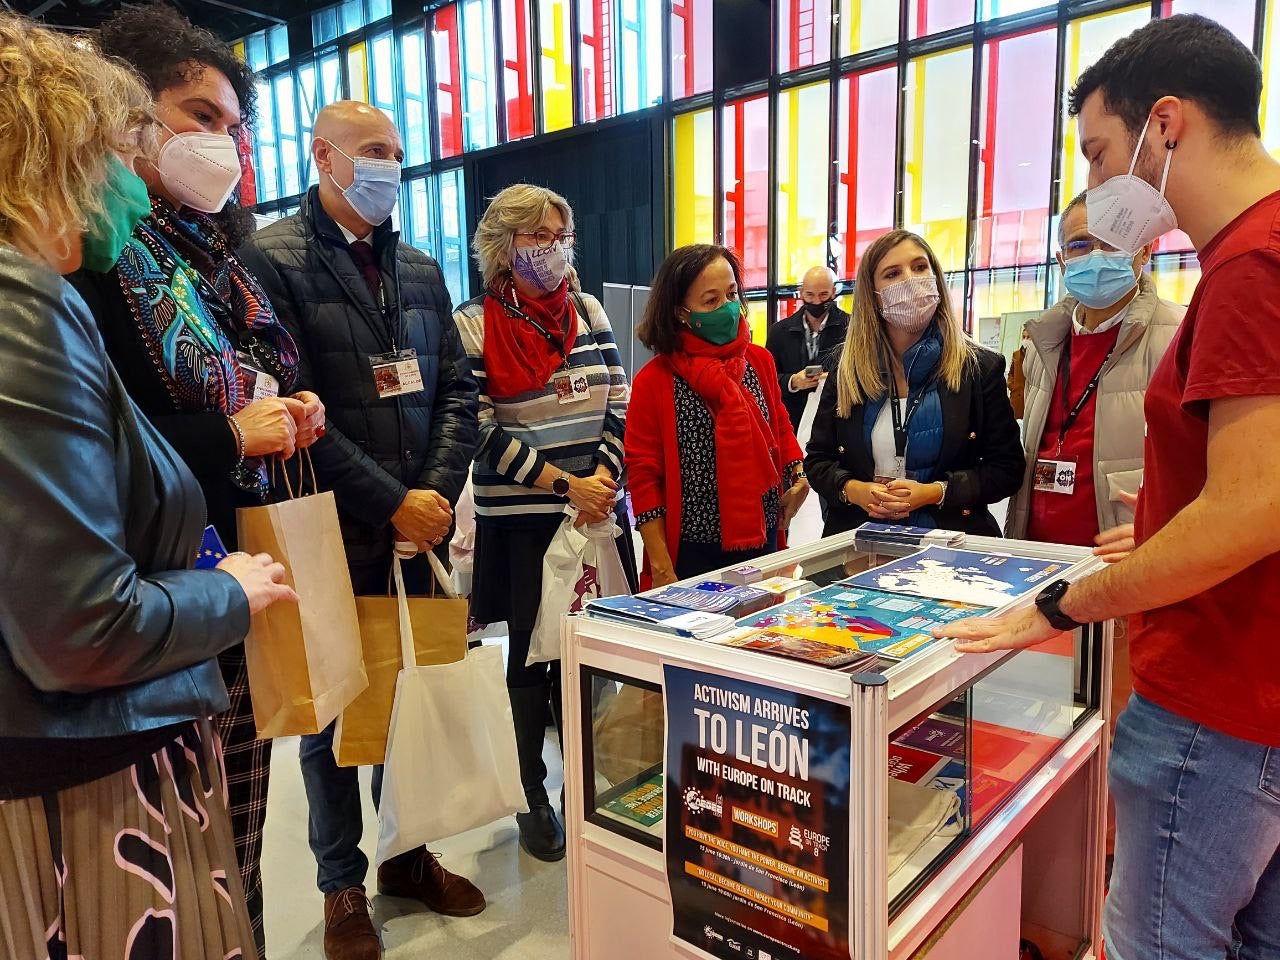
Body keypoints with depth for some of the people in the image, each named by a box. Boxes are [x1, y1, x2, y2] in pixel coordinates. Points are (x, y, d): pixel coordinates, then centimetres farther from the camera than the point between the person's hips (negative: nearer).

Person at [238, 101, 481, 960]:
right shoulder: (271, 260, -6)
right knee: (334, 711, 10)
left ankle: (407, 852, 34)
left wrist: (436, 493, -6)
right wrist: (389, 504, -15)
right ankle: (343, 884, 29)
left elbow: (457, 392, 8)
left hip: (422, 532, 5)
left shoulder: (422, 271, 13)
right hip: (333, 536, -5)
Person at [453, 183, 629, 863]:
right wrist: (566, 485, -14)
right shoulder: (474, 325, -4)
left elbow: (618, 407, 7)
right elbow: (483, 432, -10)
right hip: (519, 521, -3)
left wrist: (603, 480, -9)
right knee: (531, 657, 7)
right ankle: (533, 800, 25)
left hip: (596, 515, 4)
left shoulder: (588, 312, 9)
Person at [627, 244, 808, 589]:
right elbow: (643, 476, -9)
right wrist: (661, 569, -10)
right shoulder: (654, 380, -11)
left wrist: (797, 476, -1)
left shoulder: (759, 360, 3)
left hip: (764, 543, 5)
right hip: (694, 553, -4)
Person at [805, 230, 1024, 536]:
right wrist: (853, 490, -8)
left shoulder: (980, 367, 4)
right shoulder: (846, 371, 8)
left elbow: (1007, 468, 3)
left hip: (949, 539, -1)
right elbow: (817, 459, 11)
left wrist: (935, 492, -11)